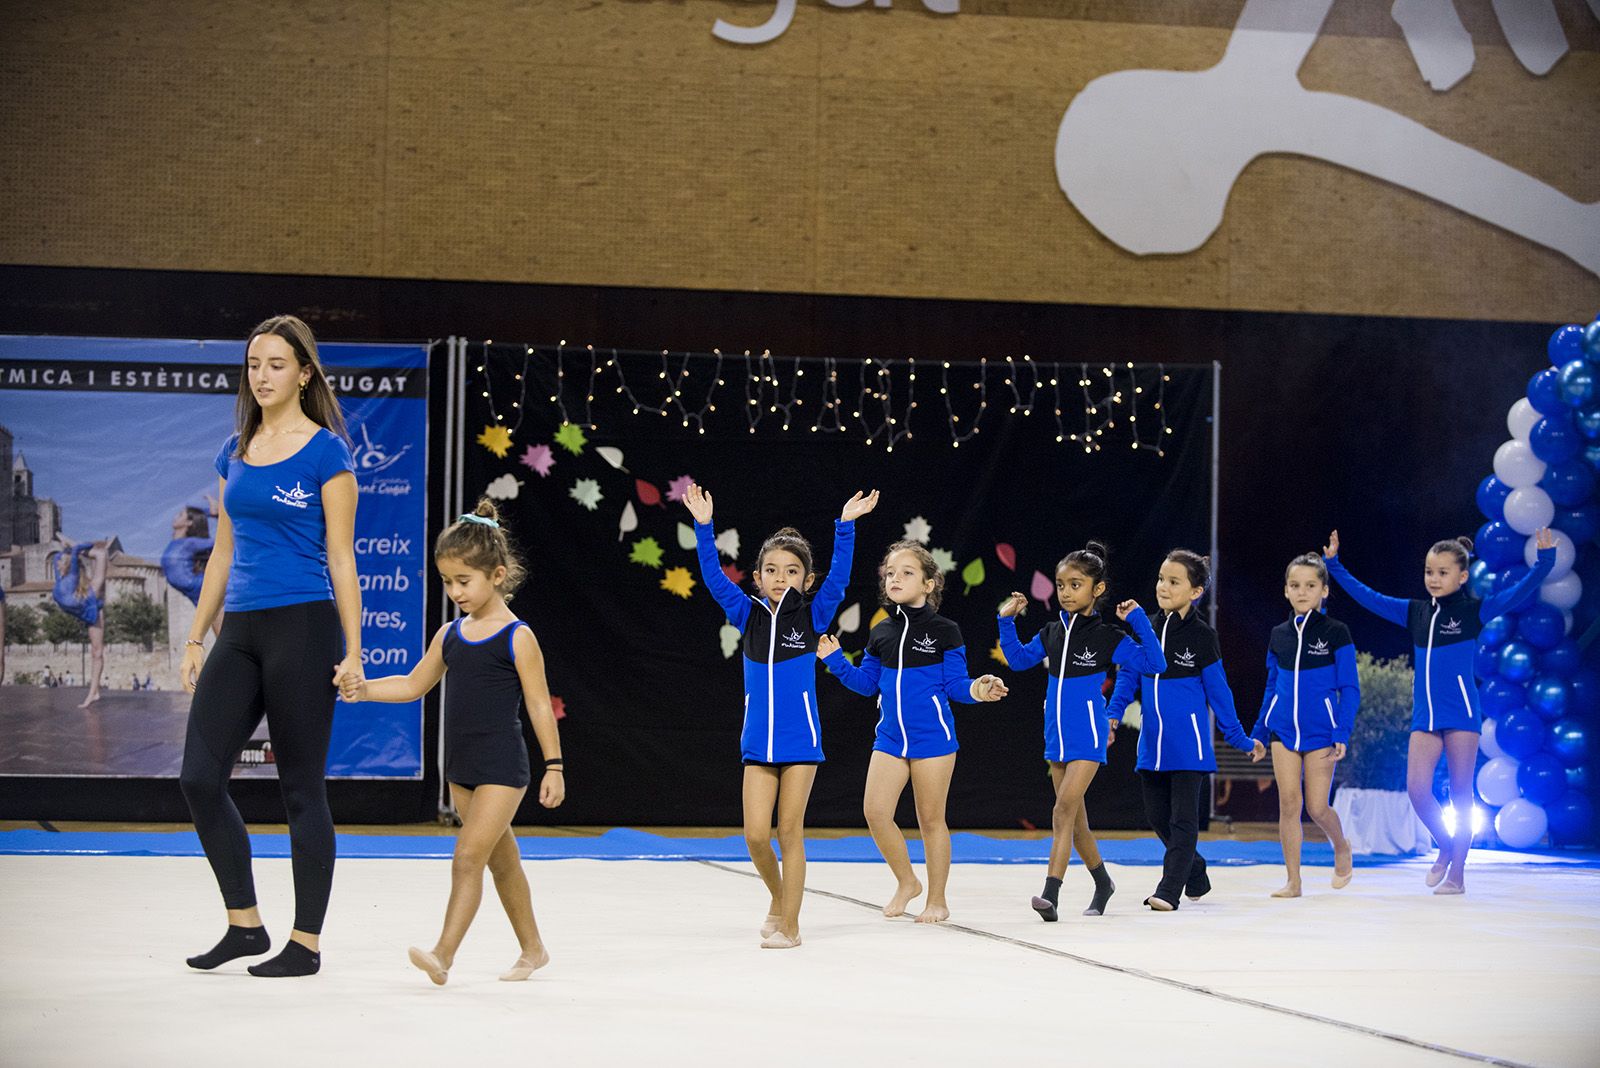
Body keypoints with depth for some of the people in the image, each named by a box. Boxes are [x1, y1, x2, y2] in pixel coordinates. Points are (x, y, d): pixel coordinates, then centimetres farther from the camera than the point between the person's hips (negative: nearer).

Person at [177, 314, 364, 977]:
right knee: (200, 776, -3)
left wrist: (353, 651, -9)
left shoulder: (325, 452, -4)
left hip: (303, 625, -6)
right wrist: (196, 639, 13)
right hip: (241, 629, 6)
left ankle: (305, 943, 8)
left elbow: (340, 559, -5)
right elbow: (223, 553, 18)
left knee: (302, 787, 0)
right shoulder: (235, 452, 13)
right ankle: (244, 924, 10)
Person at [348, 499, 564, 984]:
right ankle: (532, 949, 28)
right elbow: (413, 684, 14)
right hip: (462, 766, 7)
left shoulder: (517, 638, -10)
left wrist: (554, 766, -8)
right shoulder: (450, 635, 8)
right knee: (500, 857, 16)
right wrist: (364, 689, -1)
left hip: (502, 766, -7)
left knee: (468, 856, -14)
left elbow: (539, 704, -8)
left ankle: (443, 954, -18)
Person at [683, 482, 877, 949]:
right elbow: (714, 576, -1)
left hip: (800, 740, -2)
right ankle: (778, 896, 25)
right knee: (756, 835, -2)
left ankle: (788, 924, 8)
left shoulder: (812, 617, -1)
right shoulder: (748, 615, 4)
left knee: (790, 831, 1)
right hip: (758, 743, 2)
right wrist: (704, 526, -10)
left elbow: (838, 577, -12)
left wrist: (846, 525, -22)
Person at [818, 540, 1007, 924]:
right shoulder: (881, 634, 8)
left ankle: (937, 900, 17)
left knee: (930, 819, 3)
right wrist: (835, 660, 7)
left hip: (932, 736, -4)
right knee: (875, 810, -7)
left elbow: (955, 684, -5)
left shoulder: (944, 632, -5)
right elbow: (867, 683, 16)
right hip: (890, 737, 4)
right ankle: (906, 882, 15)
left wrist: (976, 690, -25)